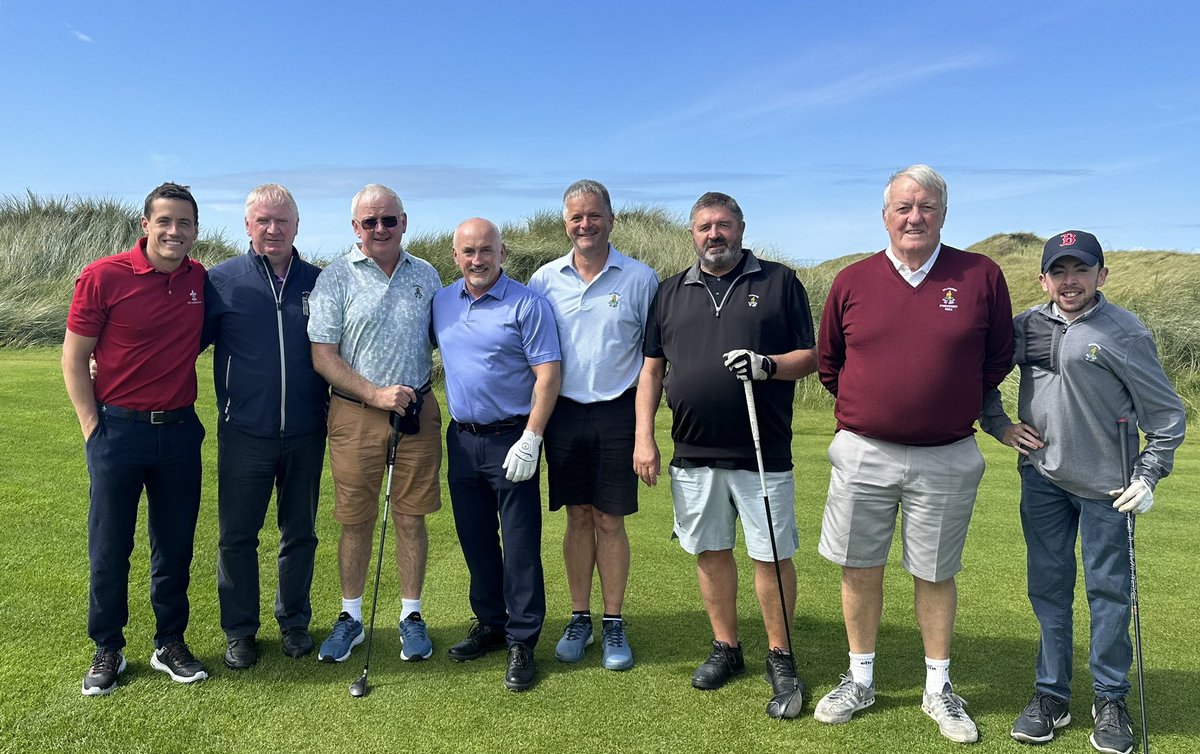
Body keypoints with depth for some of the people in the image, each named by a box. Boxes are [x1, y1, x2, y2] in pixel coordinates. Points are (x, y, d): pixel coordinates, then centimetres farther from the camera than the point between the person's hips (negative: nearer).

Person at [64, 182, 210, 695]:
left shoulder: (202, 281, 2)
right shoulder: (103, 276, -8)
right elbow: (73, 357, -3)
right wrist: (92, 427, -6)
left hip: (179, 430, 3)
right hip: (118, 428, -3)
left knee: (175, 547, 11)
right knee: (109, 548, 8)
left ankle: (170, 644, 26)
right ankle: (107, 650, 25)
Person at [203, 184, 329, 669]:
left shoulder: (318, 283, 4)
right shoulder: (222, 281, -1)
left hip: (306, 433, 2)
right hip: (244, 433, -1)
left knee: (300, 533, 13)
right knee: (236, 536, 7)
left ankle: (294, 621, 31)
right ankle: (239, 631, 25)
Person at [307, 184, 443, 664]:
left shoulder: (426, 276, 9)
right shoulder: (335, 279, -2)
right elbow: (322, 356, -6)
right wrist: (376, 394, -12)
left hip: (417, 411, 2)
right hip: (355, 413, -2)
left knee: (411, 518, 7)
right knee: (355, 521, 7)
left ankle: (412, 615, 22)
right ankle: (350, 616, 24)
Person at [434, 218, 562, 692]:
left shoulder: (526, 304, -9)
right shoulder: (441, 303, 8)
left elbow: (548, 374, -13)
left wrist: (530, 439, -19)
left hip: (511, 439, -5)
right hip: (461, 438, 6)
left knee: (520, 544, -1)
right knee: (475, 539, 15)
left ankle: (522, 642, 11)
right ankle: (490, 622, 31)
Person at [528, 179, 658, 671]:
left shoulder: (640, 279, -2)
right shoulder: (545, 279, 4)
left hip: (617, 413, -2)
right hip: (564, 413, 2)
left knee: (610, 521, 5)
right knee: (578, 518, 10)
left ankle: (613, 624, 19)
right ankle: (579, 618, 24)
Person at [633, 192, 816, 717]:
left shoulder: (779, 281, 2)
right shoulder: (671, 292, 11)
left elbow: (810, 357, 2)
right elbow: (651, 369, 10)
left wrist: (768, 365, -19)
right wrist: (644, 438, 3)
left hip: (763, 452, -3)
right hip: (693, 454, 3)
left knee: (772, 555, 3)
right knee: (710, 552, 12)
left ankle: (780, 655, 22)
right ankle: (726, 648, 29)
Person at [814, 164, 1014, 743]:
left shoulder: (981, 276, -3)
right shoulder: (851, 282, 0)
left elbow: (998, 358, 9)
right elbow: (828, 362, 12)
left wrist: (954, 408, 11)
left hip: (947, 460, -1)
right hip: (863, 454, 1)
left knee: (935, 574, 12)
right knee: (859, 568, 10)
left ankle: (938, 688, 30)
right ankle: (860, 680, 28)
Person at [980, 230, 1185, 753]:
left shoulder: (1125, 332, -8)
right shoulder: (1025, 326, 3)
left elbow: (1167, 414, -3)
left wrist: (1148, 477, -8)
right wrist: (997, 424, 7)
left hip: (1105, 485, -3)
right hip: (1041, 478, 4)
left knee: (1109, 591, 7)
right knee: (1048, 587, 11)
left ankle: (1111, 701, 24)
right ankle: (1051, 694, 24)